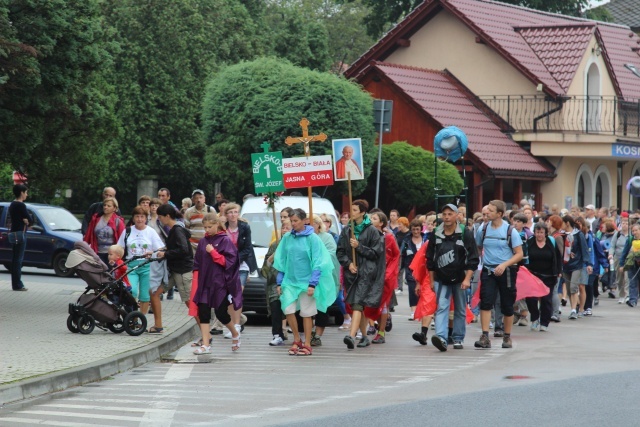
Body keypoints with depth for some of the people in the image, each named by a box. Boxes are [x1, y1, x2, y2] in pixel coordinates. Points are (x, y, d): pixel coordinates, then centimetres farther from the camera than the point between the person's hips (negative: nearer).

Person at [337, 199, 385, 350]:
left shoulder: (372, 231, -2)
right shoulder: (346, 231, 11)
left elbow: (375, 253, -4)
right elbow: (340, 251, 11)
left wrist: (359, 247, -12)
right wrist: (348, 263, -5)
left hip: (366, 273, -5)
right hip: (351, 272, 5)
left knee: (357, 304, -18)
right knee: (359, 306, 10)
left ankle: (352, 336, -30)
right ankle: (364, 337, 22)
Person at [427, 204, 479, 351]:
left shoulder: (465, 234, -6)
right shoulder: (435, 234, 3)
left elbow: (473, 258, -7)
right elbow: (430, 259, 10)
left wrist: (467, 279, -14)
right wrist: (432, 280, 9)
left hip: (460, 279, -1)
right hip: (441, 279, 1)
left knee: (460, 310, 7)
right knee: (441, 308, -11)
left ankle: (458, 339, 17)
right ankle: (441, 337, -23)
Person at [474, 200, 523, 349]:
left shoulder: (510, 230, -6)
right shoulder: (483, 229, 3)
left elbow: (519, 254, -6)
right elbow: (476, 248, 19)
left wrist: (504, 264, -18)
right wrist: (482, 257, 3)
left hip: (506, 271, -2)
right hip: (488, 271, 2)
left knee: (507, 306, 7)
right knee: (486, 302, -14)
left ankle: (507, 337, 23)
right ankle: (485, 337, -17)